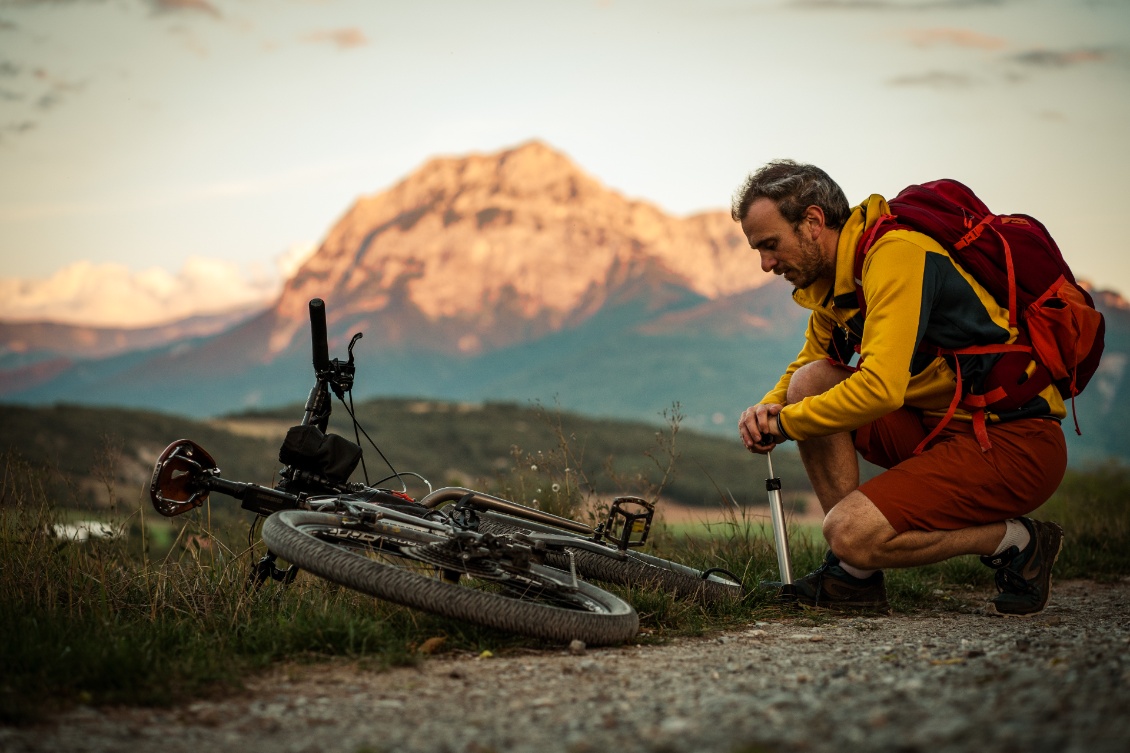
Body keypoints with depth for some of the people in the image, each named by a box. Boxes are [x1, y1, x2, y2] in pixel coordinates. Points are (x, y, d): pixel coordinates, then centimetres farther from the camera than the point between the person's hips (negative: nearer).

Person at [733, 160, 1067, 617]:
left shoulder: (896, 254, -19)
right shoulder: (833, 279, 10)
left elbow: (881, 388, -30)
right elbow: (803, 369, 23)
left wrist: (785, 423, -15)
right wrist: (766, 409, 0)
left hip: (1015, 444, -9)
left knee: (851, 534, -21)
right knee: (811, 382, -2)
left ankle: (1016, 543, 0)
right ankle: (856, 579, -1)